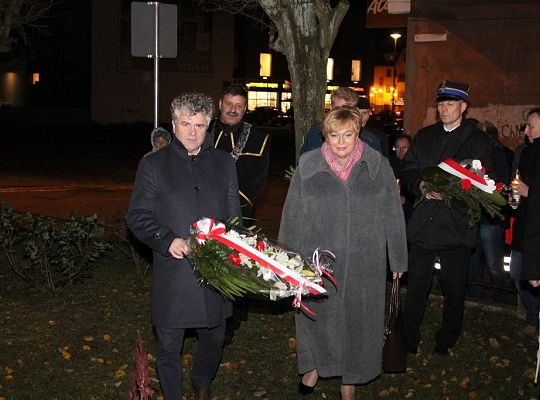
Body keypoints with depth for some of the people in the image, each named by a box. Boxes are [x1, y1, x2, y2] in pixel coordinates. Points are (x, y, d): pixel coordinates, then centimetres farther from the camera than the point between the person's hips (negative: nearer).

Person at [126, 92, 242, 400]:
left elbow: (234, 214, 10)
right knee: (169, 347, 7)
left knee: (214, 340, 18)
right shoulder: (153, 164, 3)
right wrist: (168, 241, -16)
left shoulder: (224, 163, 9)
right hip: (172, 273, -2)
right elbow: (137, 216, -1)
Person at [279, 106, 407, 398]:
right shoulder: (308, 167, -2)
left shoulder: (378, 167, -2)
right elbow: (292, 216, 1)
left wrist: (397, 259, 5)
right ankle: (316, 365, 38)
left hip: (364, 264, 0)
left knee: (356, 318, 11)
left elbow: (392, 215, 2)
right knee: (317, 316, 13)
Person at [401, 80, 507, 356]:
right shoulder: (424, 137, 13)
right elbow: (407, 171, 8)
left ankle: (447, 340, 25)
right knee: (416, 284, 7)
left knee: (454, 288, 8)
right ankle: (409, 339, 19)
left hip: (457, 226, -2)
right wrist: (420, 186, -14)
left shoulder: (480, 142, 1)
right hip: (423, 223, 2)